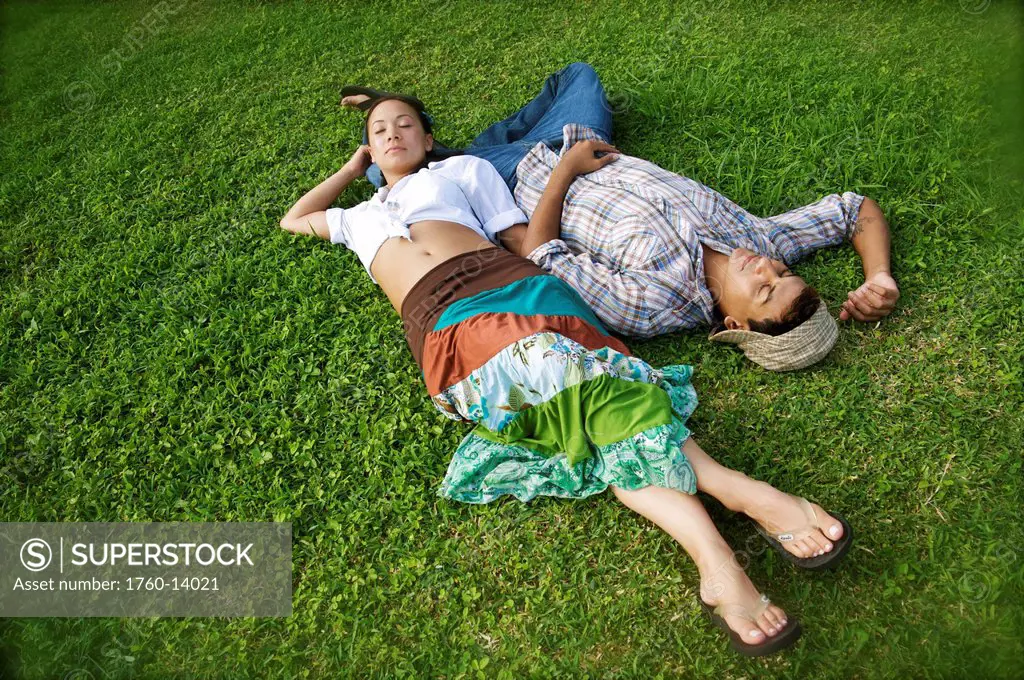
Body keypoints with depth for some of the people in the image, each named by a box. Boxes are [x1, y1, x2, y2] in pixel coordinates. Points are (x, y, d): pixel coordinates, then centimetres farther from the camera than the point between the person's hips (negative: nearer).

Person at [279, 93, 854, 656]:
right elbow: (292, 219, 51)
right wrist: (354, 165, 50)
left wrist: (566, 169, 12)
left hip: (510, 281, 1)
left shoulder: (462, 168, 30)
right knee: (561, 374, -31)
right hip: (444, 325, 0)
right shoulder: (361, 217, 38)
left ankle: (712, 555, -41)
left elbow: (530, 240, 22)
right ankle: (735, 490, -43)